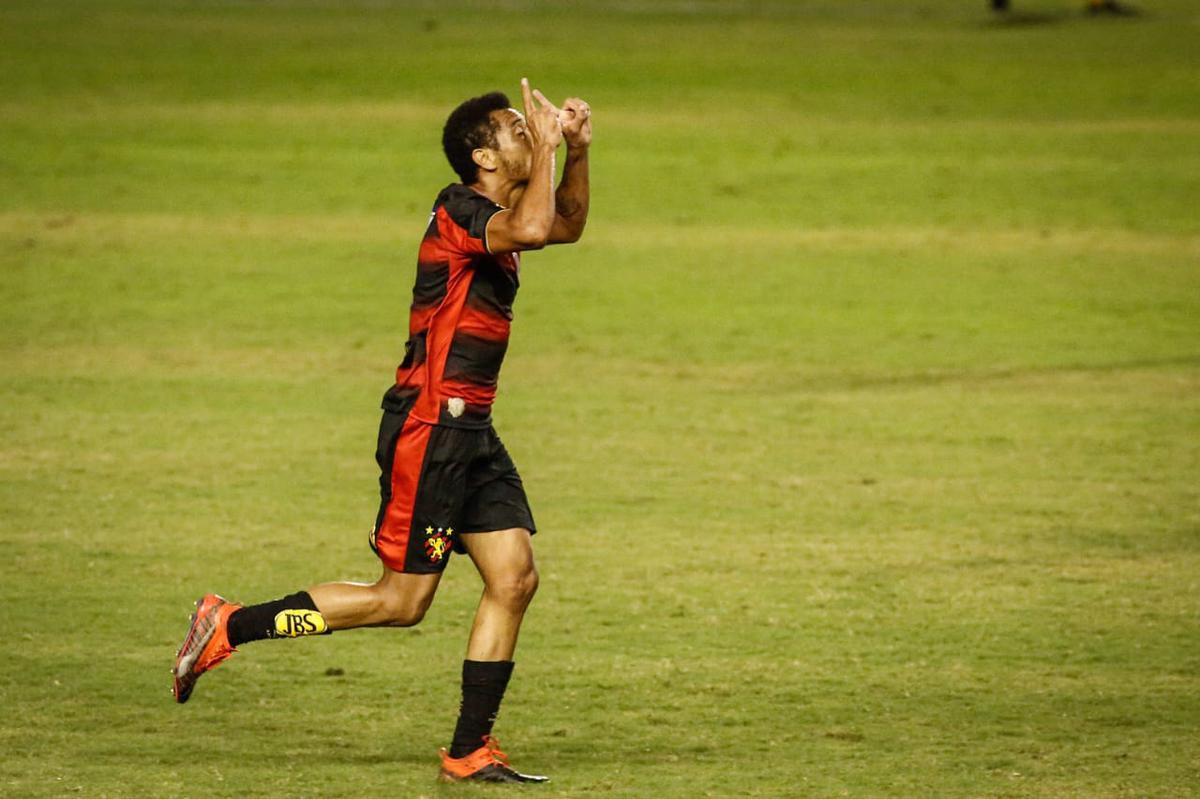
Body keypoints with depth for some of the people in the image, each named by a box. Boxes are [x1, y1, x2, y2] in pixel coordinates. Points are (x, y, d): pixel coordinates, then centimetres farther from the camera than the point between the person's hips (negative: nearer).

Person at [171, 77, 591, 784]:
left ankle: (470, 751, 4)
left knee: (515, 578, 0)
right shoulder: (461, 211, -15)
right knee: (401, 602, -5)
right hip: (430, 428, -9)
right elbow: (531, 228, -35)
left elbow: (566, 225, 33)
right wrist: (545, 149, -20)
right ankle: (230, 626, 6)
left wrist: (577, 152, 15)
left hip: (471, 433, 9)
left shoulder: (494, 215, 14)